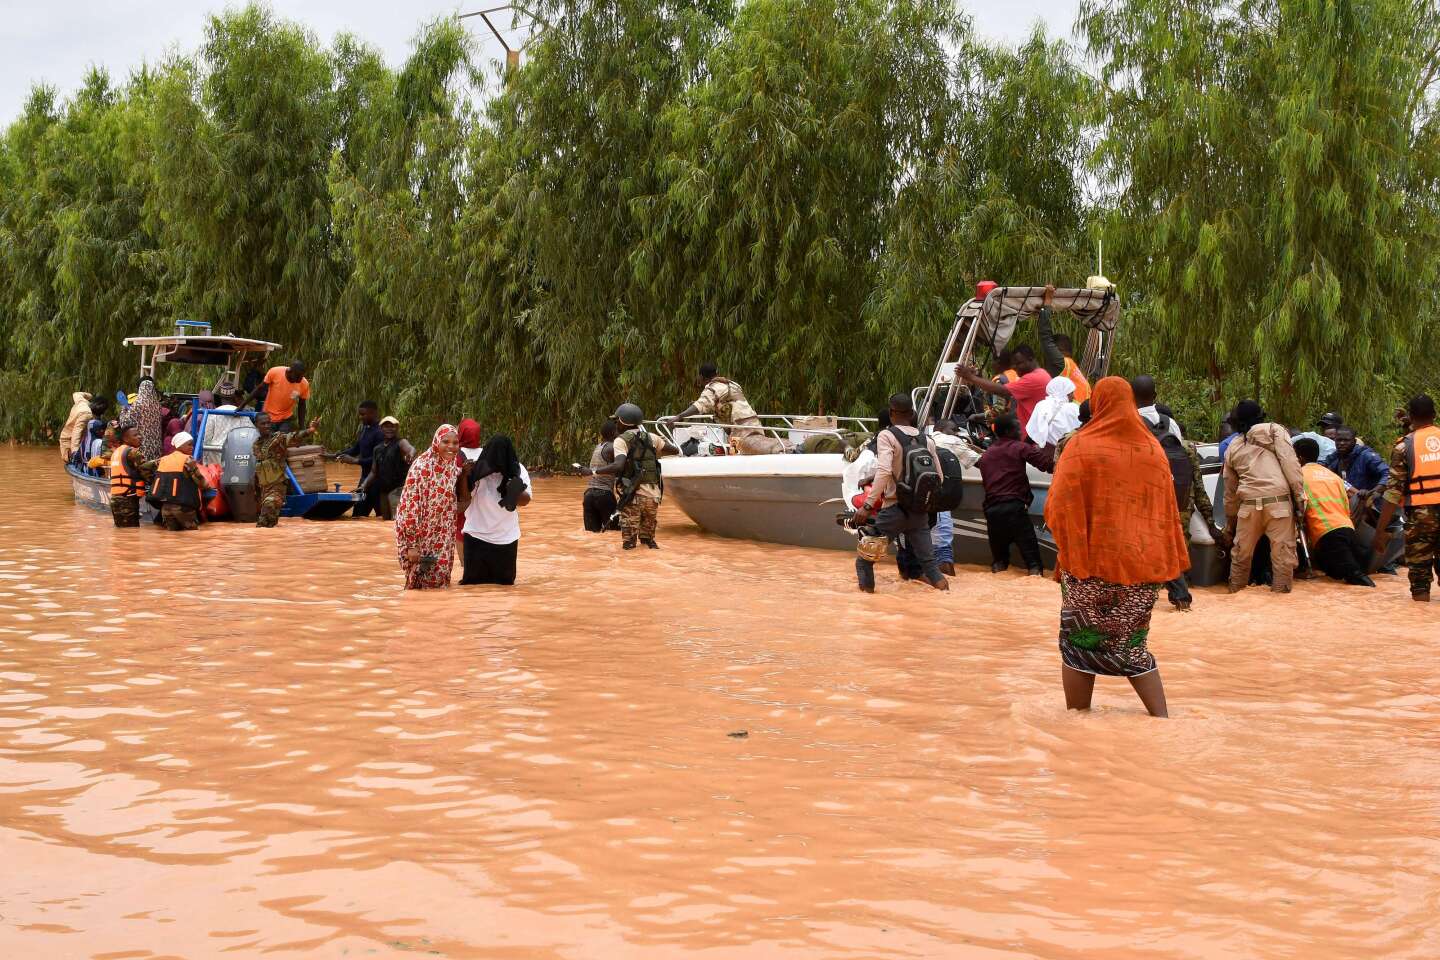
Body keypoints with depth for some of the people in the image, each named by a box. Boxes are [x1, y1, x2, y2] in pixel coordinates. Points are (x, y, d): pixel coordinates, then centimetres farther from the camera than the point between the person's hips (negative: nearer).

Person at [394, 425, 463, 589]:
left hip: (442, 539, 6)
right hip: (420, 536, -6)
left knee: (439, 582, 9)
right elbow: (410, 505, -19)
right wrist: (412, 544, -19)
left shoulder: (454, 467, 3)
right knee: (419, 583, 3)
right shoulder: (422, 466, -17)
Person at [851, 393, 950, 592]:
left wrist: (867, 506, -24)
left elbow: (884, 472, -22)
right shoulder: (927, 440, 7)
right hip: (920, 512, 5)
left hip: (894, 509, -5)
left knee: (864, 559, 9)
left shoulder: (887, 436, -8)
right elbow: (939, 478, 11)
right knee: (928, 561, 10)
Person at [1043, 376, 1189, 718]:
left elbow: (1057, 508, -9)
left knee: (1079, 644, 7)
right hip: (1142, 564, 4)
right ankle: (1163, 718, 8)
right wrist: (1169, 564, 12)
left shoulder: (1081, 446, -8)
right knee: (1134, 645, 15)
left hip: (1092, 562, -4)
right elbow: (1167, 511, 8)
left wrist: (1070, 550, 3)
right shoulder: (1153, 449, 5)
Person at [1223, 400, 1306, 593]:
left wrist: (1231, 520, 34)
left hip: (1249, 504, 4)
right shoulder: (1274, 430, 10)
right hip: (1278, 500, -3)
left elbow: (1230, 490, 25)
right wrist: (1300, 497, -5)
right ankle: (1281, 592, -1)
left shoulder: (1233, 448, 21)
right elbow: (1290, 463, -4)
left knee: (1241, 553, 17)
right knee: (1283, 552, 0)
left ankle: (1236, 591, 26)